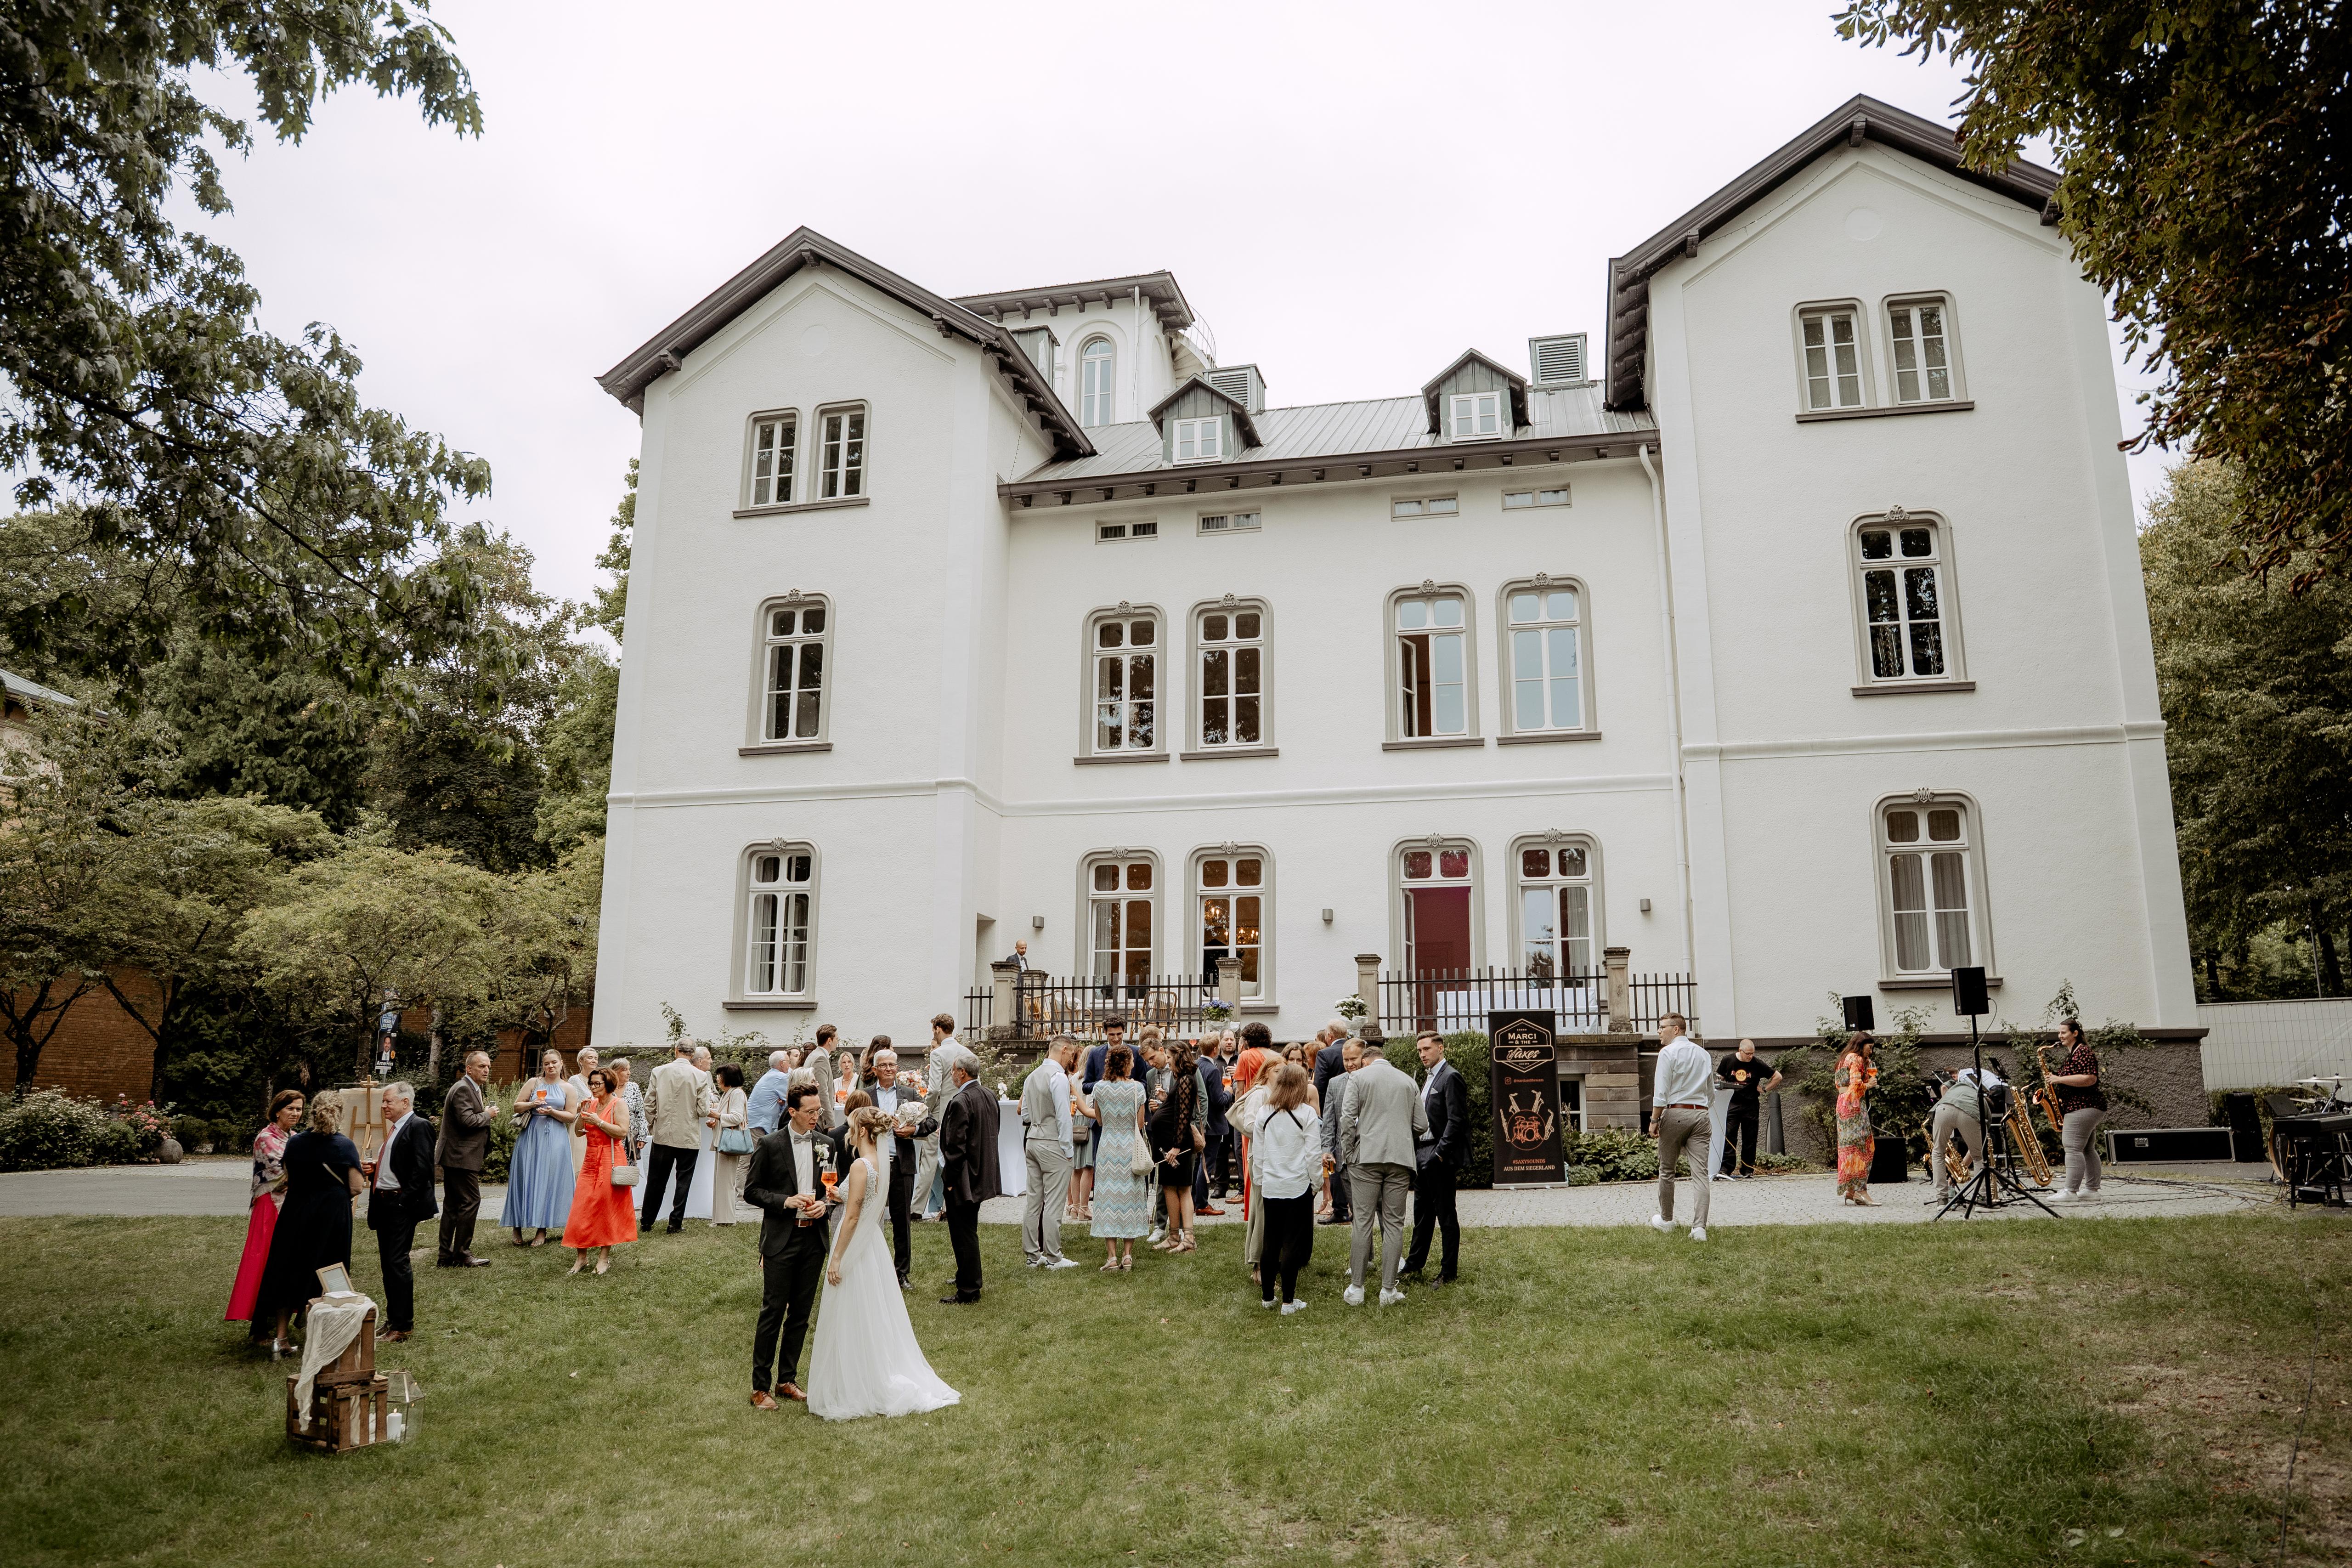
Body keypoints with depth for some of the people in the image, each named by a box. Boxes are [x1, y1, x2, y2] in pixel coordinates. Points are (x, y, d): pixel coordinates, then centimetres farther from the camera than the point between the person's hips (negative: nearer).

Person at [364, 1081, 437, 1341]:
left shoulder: (419, 1126, -13)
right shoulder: (395, 1128, 16)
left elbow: (422, 1168, -19)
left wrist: (404, 1198, -20)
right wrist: (374, 1168, 6)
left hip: (402, 1205, -10)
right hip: (384, 1203, 10)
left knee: (398, 1262, -7)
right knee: (387, 1263, 14)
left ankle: (403, 1325, 0)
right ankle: (392, 1320, 23)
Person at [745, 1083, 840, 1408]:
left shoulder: (826, 1144, 6)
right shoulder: (770, 1145, -6)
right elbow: (751, 1191, -3)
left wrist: (825, 1205, -7)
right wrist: (784, 1201, -17)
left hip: (815, 1239, 4)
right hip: (781, 1242, -4)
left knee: (801, 1314, 11)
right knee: (772, 1313, -1)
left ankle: (788, 1379, 24)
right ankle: (760, 1387, 9)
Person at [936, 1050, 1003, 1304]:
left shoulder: (960, 1102, -22)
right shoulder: (989, 1096, 5)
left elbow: (956, 1147, -23)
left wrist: (949, 1180, -14)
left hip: (964, 1178, -9)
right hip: (982, 1176, 9)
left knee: (963, 1235, 1)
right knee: (970, 1231, 22)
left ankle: (967, 1292, 8)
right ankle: (970, 1280, 35)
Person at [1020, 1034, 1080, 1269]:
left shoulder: (1032, 1076, 13)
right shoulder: (1059, 1077, -14)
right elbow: (1063, 1116, -16)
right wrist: (1067, 1149, -12)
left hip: (1031, 1141, 9)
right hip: (1052, 1143, -8)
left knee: (1033, 1199, 10)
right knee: (1053, 1202, -4)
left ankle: (1033, 1255, 16)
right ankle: (1053, 1257, 0)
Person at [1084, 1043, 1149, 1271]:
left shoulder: (1100, 1088, -5)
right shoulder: (1137, 1088, -7)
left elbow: (1099, 1121, 4)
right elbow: (1140, 1124, -2)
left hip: (1108, 1147, 0)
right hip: (1131, 1148, 0)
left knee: (1108, 1199, 3)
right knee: (1130, 1198, 9)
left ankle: (1112, 1256, -1)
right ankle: (1127, 1255, 9)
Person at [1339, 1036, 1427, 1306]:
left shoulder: (1359, 1077, 4)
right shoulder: (1409, 1081, 13)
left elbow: (1348, 1119, -4)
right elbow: (1421, 1126, 11)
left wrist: (1347, 1154, 6)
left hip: (1366, 1158, -2)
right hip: (1400, 1160, 2)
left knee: (1363, 1222, 2)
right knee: (1394, 1223, 5)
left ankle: (1356, 1289, 5)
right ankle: (1389, 1290, 7)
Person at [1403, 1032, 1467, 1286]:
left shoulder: (1451, 1078, -12)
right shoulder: (1427, 1077, 16)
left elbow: (1456, 1120, -18)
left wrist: (1440, 1153, -20)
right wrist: (1416, 1152, 11)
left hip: (1441, 1160, -9)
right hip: (1423, 1157, 9)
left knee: (1446, 1216, 0)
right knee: (1422, 1214, 15)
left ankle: (1449, 1272, 8)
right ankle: (1413, 1267, 23)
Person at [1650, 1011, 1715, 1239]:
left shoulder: (1668, 1052, -4)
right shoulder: (1703, 1054, 15)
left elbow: (1661, 1092, -11)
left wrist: (1654, 1120, -8)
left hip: (1675, 1113, -5)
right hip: (1702, 1114, 5)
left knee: (1667, 1170, 10)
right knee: (1700, 1173, -2)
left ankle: (1666, 1219, 21)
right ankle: (1699, 1227, -11)